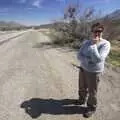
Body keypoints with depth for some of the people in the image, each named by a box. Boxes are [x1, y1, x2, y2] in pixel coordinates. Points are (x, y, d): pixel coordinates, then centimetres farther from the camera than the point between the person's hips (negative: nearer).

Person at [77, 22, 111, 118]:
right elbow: (79, 56, -6)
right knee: (82, 88, 24)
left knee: (92, 92, 11)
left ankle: (91, 108, 35)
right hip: (83, 69, 5)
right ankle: (82, 99, 52)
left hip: (94, 72, -5)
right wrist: (88, 60, -23)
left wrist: (93, 45, -29)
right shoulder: (86, 42, -3)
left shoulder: (105, 44, -18)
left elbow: (98, 59, -29)